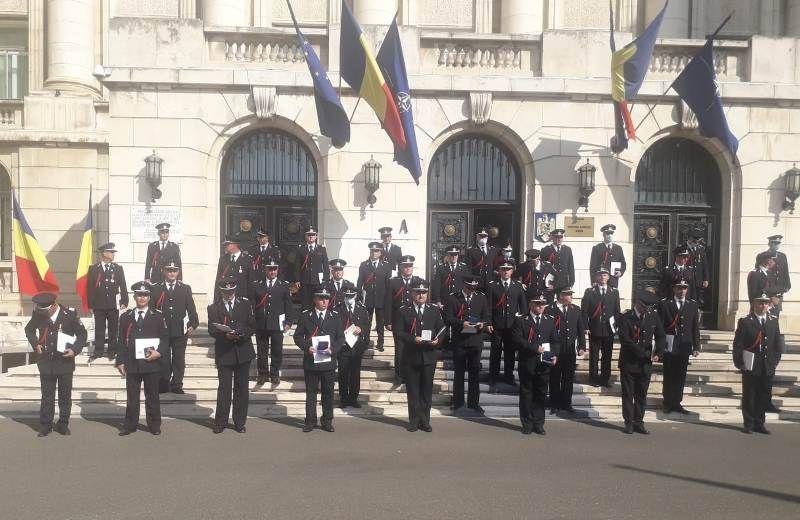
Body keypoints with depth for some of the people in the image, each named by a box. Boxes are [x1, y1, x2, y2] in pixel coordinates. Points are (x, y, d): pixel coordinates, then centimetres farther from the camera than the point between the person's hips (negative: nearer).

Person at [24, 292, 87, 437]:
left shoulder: (69, 315, -10)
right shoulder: (39, 314, -3)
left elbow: (82, 333, 0)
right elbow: (29, 330, 16)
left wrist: (75, 350, -12)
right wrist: (35, 344, 2)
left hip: (65, 361, -1)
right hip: (46, 363, 1)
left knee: (65, 395, 8)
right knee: (47, 395, 7)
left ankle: (63, 424, 20)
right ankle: (45, 425, 17)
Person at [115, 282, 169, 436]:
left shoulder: (157, 317, 4)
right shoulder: (125, 317, 9)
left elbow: (165, 338, 3)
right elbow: (121, 341, 8)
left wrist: (159, 352, -13)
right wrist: (120, 362, 2)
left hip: (152, 364, -1)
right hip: (132, 364, 1)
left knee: (152, 396, 6)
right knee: (132, 396, 7)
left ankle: (154, 425, 16)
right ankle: (130, 425, 17)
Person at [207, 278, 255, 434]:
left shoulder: (245, 304, 6)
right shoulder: (213, 308, 3)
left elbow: (252, 325, 2)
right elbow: (212, 330, -6)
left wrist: (241, 334, -17)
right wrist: (226, 335, -24)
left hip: (243, 352, 2)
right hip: (224, 353, -1)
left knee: (241, 388, 7)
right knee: (224, 388, 0)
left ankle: (239, 422, 17)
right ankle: (220, 423, 12)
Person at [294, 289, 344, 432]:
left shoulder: (335, 316, 5)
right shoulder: (305, 315, 3)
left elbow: (341, 337, 5)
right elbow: (298, 336, 3)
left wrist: (333, 349, -12)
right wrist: (306, 347, -14)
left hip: (329, 362, 1)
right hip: (310, 361, -1)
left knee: (328, 392, 8)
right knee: (311, 392, 7)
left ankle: (327, 421, 20)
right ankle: (310, 421, 17)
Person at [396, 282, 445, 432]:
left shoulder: (435, 311, 9)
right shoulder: (404, 311, 3)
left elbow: (442, 329, 8)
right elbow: (399, 332, -3)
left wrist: (437, 340, -12)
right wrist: (413, 339, -19)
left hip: (429, 356, 1)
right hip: (411, 356, -1)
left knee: (427, 389, 6)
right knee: (412, 390, 4)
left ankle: (425, 421, 16)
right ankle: (414, 420, 13)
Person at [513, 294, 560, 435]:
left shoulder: (550, 321, 13)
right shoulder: (521, 321, 0)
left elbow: (555, 341, 12)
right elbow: (518, 340, -11)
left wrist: (554, 355, -6)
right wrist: (535, 348, -18)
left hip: (544, 365, 3)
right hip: (527, 364, -3)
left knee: (541, 394, 8)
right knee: (526, 394, 4)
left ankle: (538, 424, 17)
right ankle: (527, 424, 14)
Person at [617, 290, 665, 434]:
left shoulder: (654, 317, 5)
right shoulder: (626, 318, -9)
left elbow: (660, 336, 11)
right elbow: (625, 340, -17)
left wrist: (658, 354, -5)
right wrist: (645, 354, -18)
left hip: (646, 364, 4)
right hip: (628, 363, -3)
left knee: (642, 394, 9)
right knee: (628, 394, 4)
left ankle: (639, 422, 18)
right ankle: (629, 423, 13)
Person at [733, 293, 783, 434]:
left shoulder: (774, 321, 9)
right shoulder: (744, 322, -2)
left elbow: (778, 343, 12)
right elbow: (737, 344, -3)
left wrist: (775, 361, 5)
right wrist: (739, 363, -8)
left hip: (768, 368, 4)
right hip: (750, 367, -4)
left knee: (764, 397, 8)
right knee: (749, 397, 3)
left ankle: (759, 424, 20)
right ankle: (748, 424, 12)